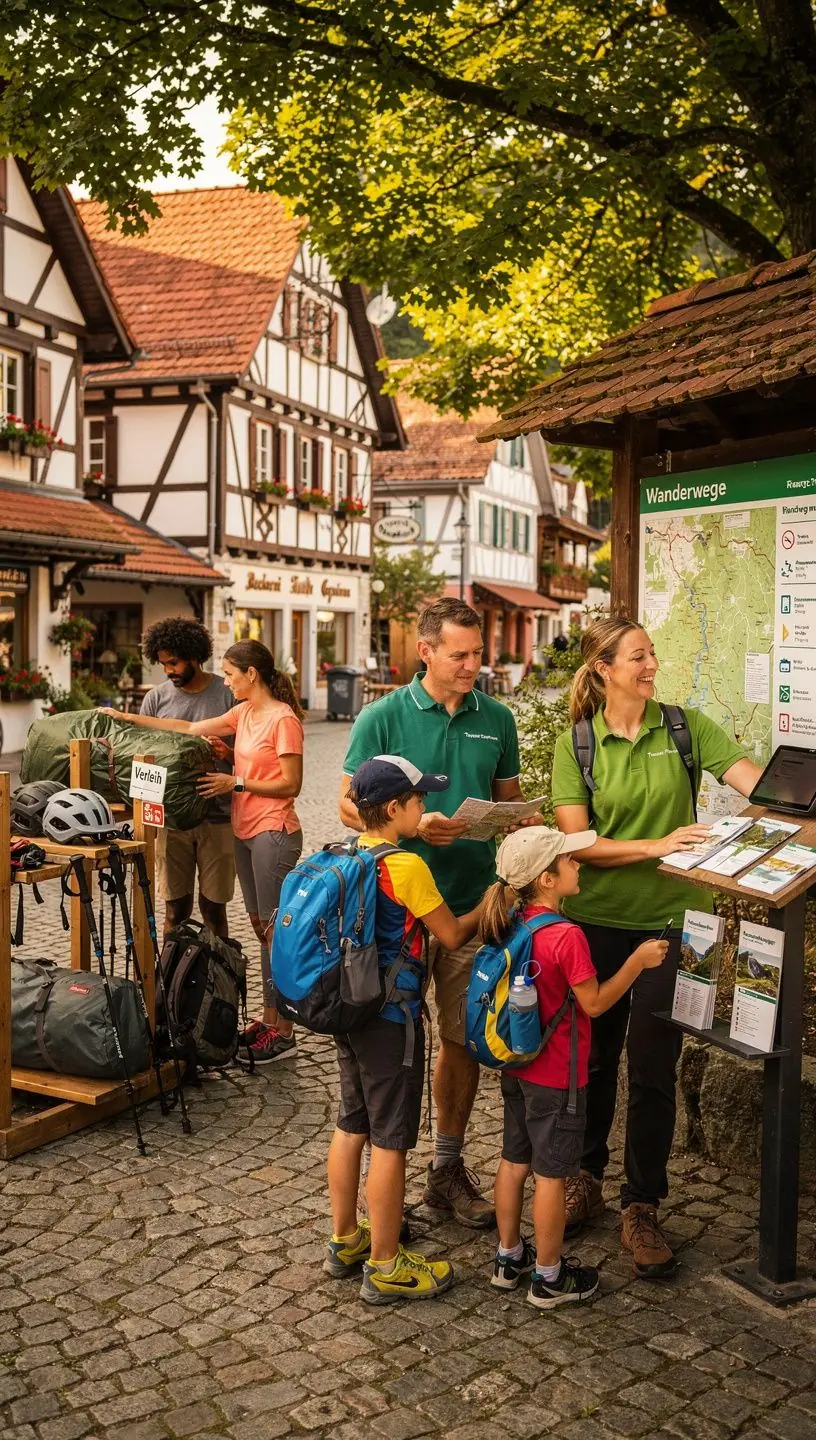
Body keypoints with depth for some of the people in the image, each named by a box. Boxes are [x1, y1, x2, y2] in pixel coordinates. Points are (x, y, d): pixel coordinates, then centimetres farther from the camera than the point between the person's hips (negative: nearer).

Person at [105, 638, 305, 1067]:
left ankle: (283, 1032, 3)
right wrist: (130, 718, 12)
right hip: (245, 831, 9)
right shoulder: (243, 713, 11)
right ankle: (269, 1018, 20)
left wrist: (237, 783, -14)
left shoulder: (283, 719, -14)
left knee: (275, 928, -4)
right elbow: (191, 728, 14)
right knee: (260, 925, 12)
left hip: (274, 833, -9)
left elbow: (291, 784, -15)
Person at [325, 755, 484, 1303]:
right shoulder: (407, 866, -20)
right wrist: (492, 905, 6)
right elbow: (454, 935, -10)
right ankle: (385, 1266, 14)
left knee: (352, 1126, 18)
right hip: (392, 1020, -8)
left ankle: (345, 1240, 32)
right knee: (390, 1141, 3)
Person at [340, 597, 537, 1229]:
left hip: (474, 903, 4)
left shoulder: (496, 718, 6)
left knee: (464, 1039, 13)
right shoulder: (383, 717, -6)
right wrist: (416, 826, -21)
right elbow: (351, 807, -5)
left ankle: (448, 1166, 30)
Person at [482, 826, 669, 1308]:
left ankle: (509, 1258, 34)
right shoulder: (567, 936, -25)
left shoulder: (512, 923, -4)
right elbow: (595, 1003, -18)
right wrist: (638, 961, -10)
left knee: (515, 1161, 19)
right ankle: (549, 1277, 21)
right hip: (556, 1078, -7)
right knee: (552, 1174, 7)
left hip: (517, 1068, 8)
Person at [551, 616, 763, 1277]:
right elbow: (578, 843, -10)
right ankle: (585, 1178, 35)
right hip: (596, 920, 0)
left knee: (653, 1067, 2)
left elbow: (756, 780, -13)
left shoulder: (685, 727, -2)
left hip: (669, 920, 0)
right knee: (592, 1056, 14)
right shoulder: (575, 745, -3)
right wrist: (656, 846, -22)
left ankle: (642, 1207, 20)